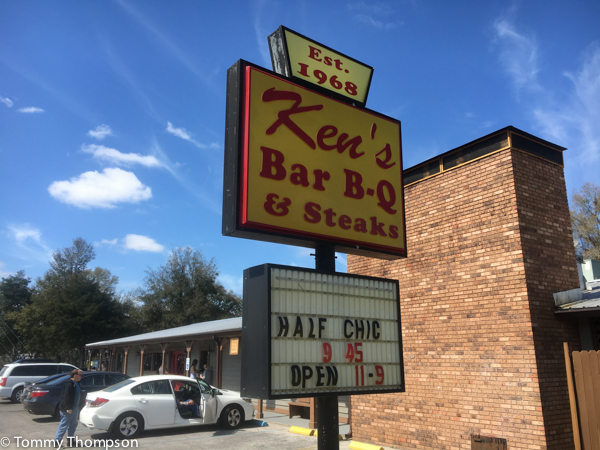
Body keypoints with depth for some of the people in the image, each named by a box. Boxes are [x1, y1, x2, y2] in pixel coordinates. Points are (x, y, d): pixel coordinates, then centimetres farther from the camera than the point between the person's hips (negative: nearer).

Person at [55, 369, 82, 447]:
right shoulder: (69, 384, -19)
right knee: (64, 425, -4)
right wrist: (68, 408, -23)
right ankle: (57, 440, 4)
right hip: (68, 409, -10)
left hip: (75, 408, 10)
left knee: (73, 424, 15)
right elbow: (66, 397, -22)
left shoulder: (76, 384, 12)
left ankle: (70, 439, 25)